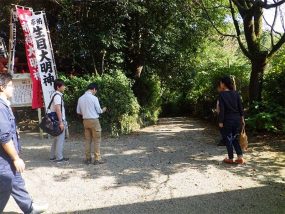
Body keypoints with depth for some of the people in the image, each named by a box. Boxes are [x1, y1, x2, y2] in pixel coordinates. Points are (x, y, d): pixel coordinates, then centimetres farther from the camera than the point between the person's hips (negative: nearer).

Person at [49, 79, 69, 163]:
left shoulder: (54, 95, 15)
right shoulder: (58, 96, -16)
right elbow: (58, 109, -22)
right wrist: (61, 122, -23)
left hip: (56, 120, 10)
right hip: (59, 121, -10)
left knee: (57, 139, 17)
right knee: (60, 139, -3)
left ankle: (53, 156, 24)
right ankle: (59, 158, 4)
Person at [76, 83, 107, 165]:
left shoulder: (80, 98, 6)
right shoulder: (94, 98, -12)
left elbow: (78, 111, 10)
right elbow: (99, 110, -8)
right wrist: (103, 110, 13)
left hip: (85, 120, 6)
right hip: (94, 120, -6)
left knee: (87, 140, 11)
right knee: (97, 140, 2)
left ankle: (88, 159, 15)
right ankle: (97, 159, 4)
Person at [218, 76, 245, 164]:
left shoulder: (222, 94, -11)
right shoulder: (236, 93, 3)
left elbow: (221, 109, -13)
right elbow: (240, 107, 5)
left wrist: (220, 121, -8)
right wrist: (242, 118, 12)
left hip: (228, 120, -5)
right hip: (237, 119, 5)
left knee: (228, 139, 9)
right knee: (235, 138, 18)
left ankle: (230, 159, 17)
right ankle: (240, 157, 13)